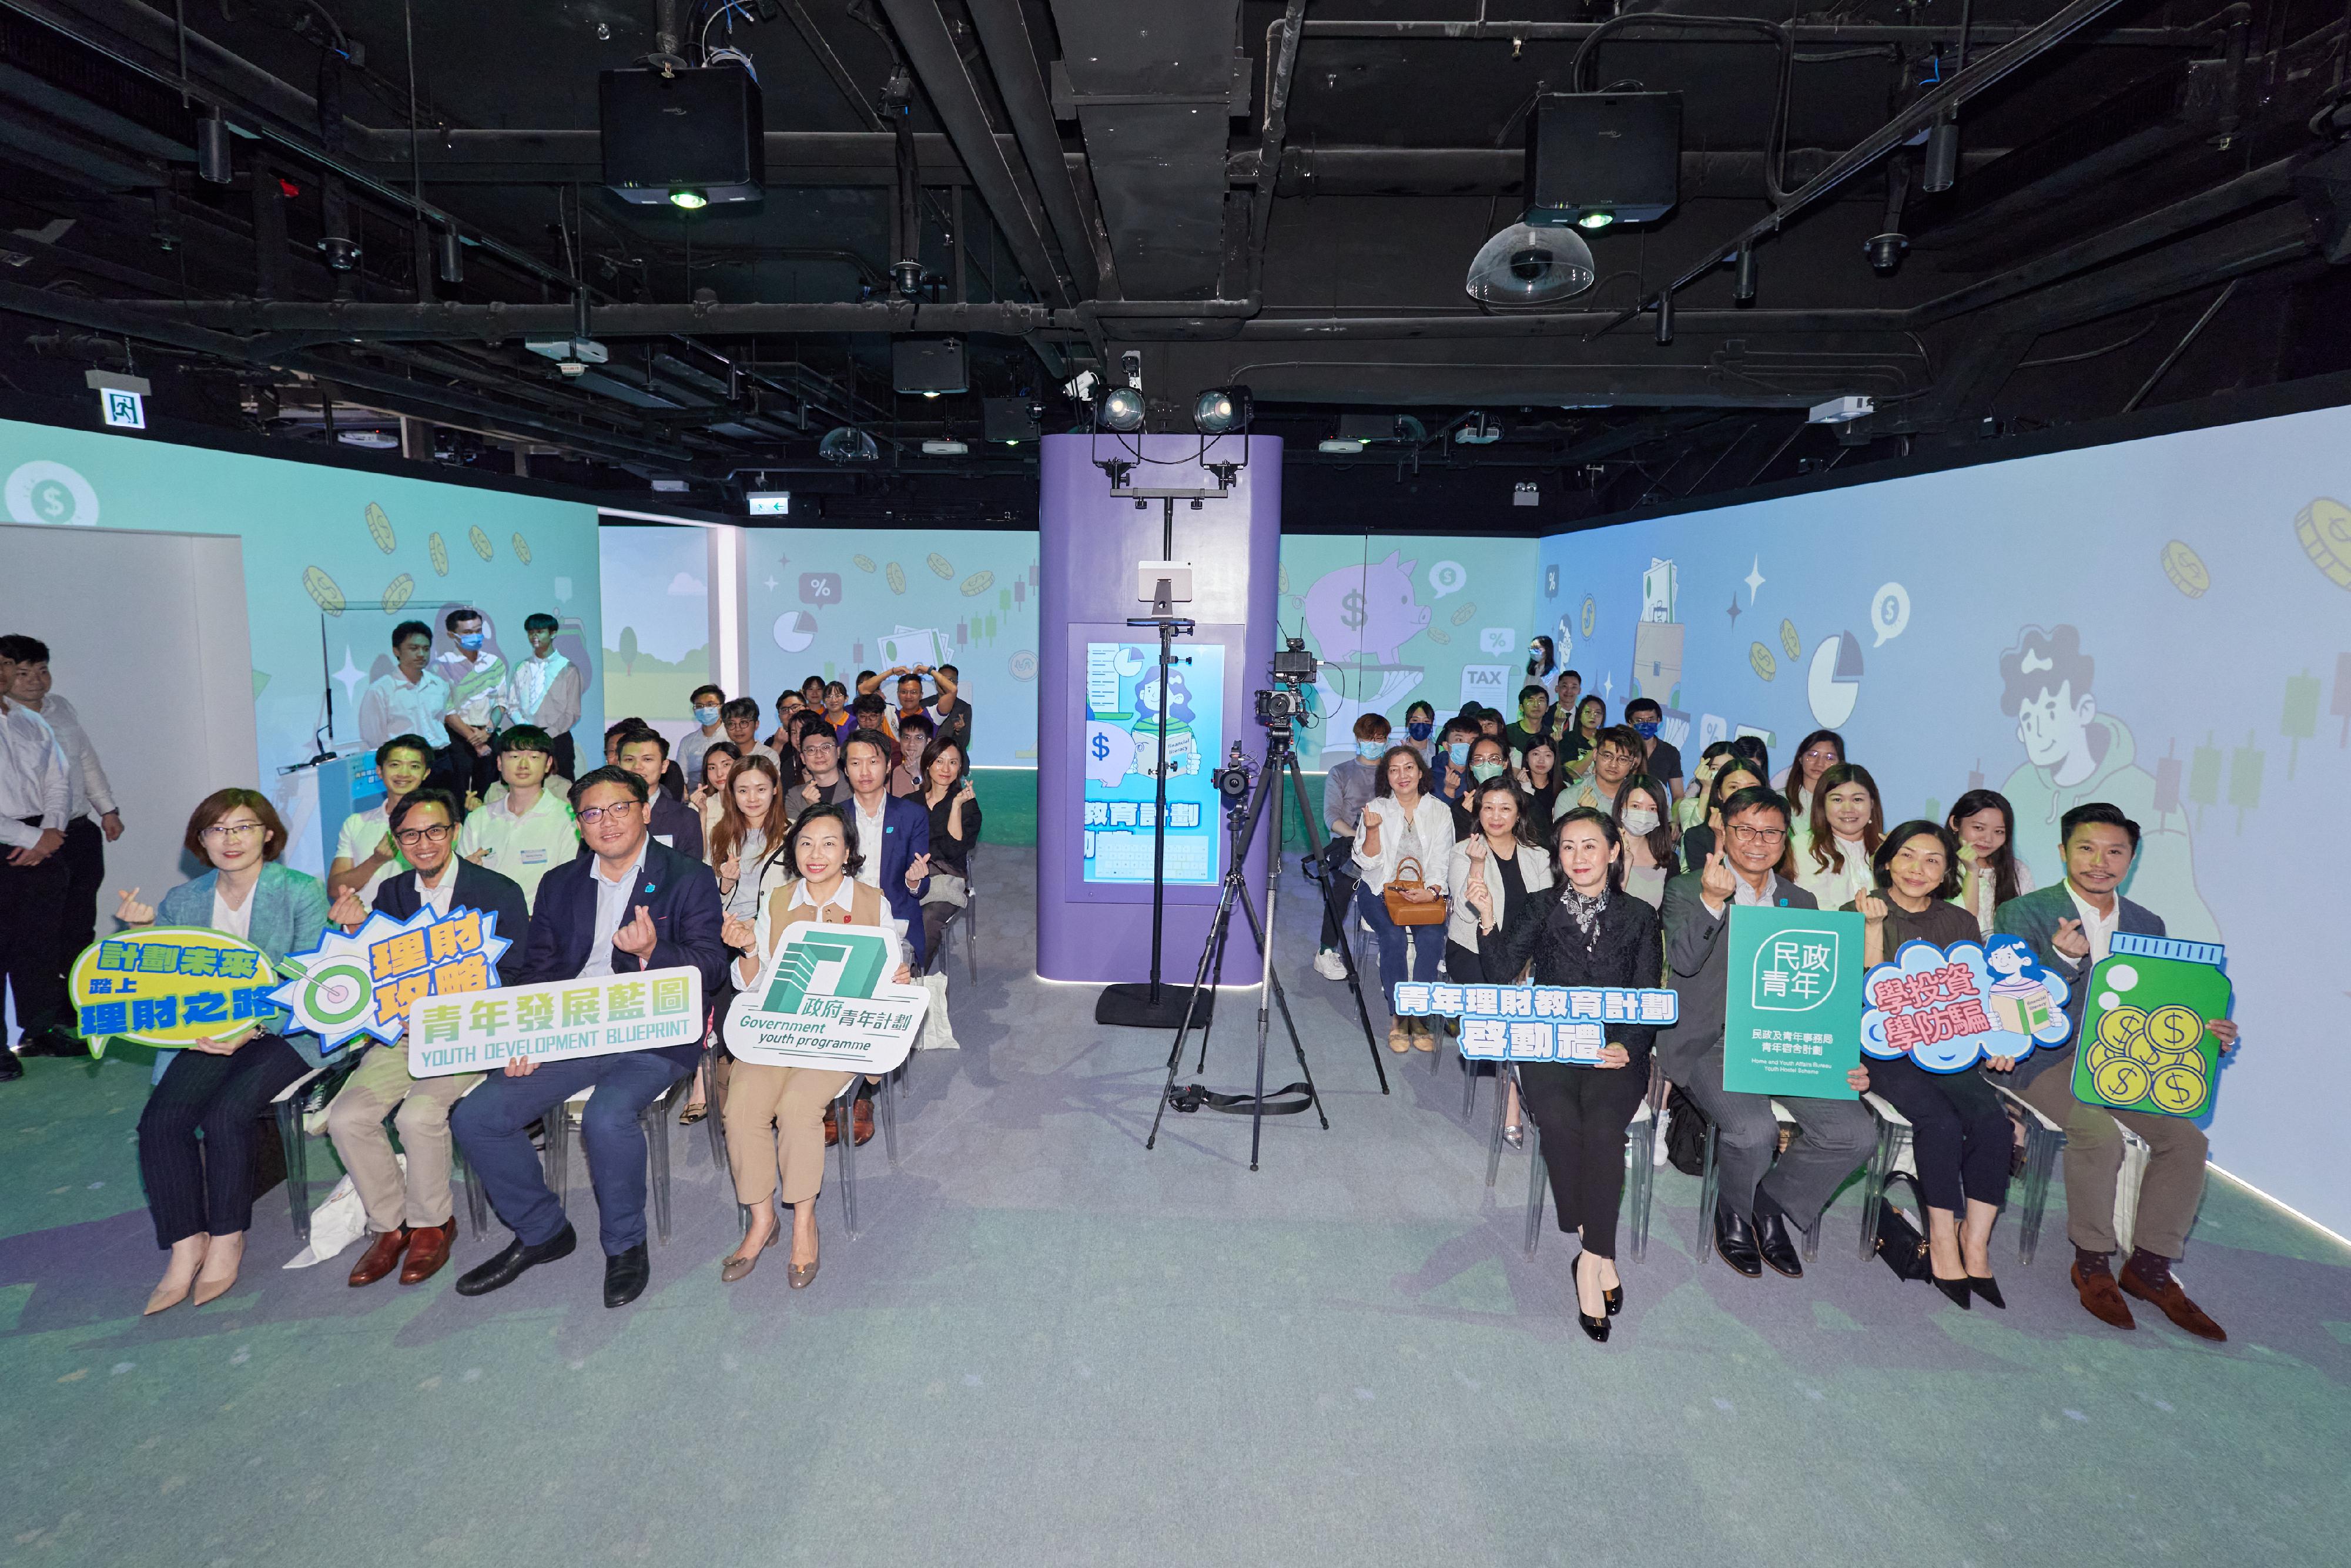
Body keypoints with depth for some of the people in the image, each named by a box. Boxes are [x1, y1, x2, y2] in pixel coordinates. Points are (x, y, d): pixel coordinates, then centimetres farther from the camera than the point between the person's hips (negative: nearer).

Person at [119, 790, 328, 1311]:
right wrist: (142, 933, -3)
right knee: (160, 1120, -19)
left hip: (283, 1033, -4)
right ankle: (186, 1246, -6)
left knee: (224, 1115, -26)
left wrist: (252, 1028, -21)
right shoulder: (182, 901, 12)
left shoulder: (302, 893, -3)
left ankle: (227, 1240, -7)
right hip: (206, 1034, 5)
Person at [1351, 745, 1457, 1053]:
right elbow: (1368, 862, -2)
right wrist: (1373, 829, -20)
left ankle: (1420, 1016, -14)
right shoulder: (1376, 808, 3)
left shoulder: (1440, 811, 5)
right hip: (1380, 889, -1)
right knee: (1394, 936, -28)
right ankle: (1397, 1017, -14)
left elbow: (1443, 863, 1)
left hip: (1425, 892, 1)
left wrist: (1431, 891, -18)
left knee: (1431, 937, -28)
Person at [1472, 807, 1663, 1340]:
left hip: (1616, 1050, 0)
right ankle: (1601, 1256, -15)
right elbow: (1502, 973, -2)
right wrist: (1489, 920, -18)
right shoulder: (1538, 910, 12)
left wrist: (1627, 1046, -12)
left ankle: (1590, 1258, -18)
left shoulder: (1639, 917, 13)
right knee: (1560, 1120, -29)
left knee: (1602, 1125, -30)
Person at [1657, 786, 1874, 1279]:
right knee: (1754, 1130, -29)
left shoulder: (1801, 903, 15)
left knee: (1855, 1132, -15)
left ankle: (1773, 1203, 11)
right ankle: (1734, 1213, 5)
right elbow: (1684, 961, -16)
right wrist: (1712, 901, -31)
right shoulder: (1686, 890, 1)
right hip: (1708, 1042, -5)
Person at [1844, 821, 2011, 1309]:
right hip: (1882, 1048, -4)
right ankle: (1943, 1242, -14)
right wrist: (1874, 926, -16)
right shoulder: (1858, 913, 2)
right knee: (1941, 1121, -28)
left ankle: (1975, 1244, -12)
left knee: (1993, 1123, -23)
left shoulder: (1960, 923, 14)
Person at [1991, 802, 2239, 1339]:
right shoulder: (2022, 915, -4)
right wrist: (2063, 960, -29)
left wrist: (2205, 1031, -7)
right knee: (2100, 1134, -29)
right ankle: (2092, 1262, -8)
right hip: (2046, 1058, -5)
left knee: (2186, 1137, -15)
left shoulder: (2147, 926, 14)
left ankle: (2150, 1266, 2)